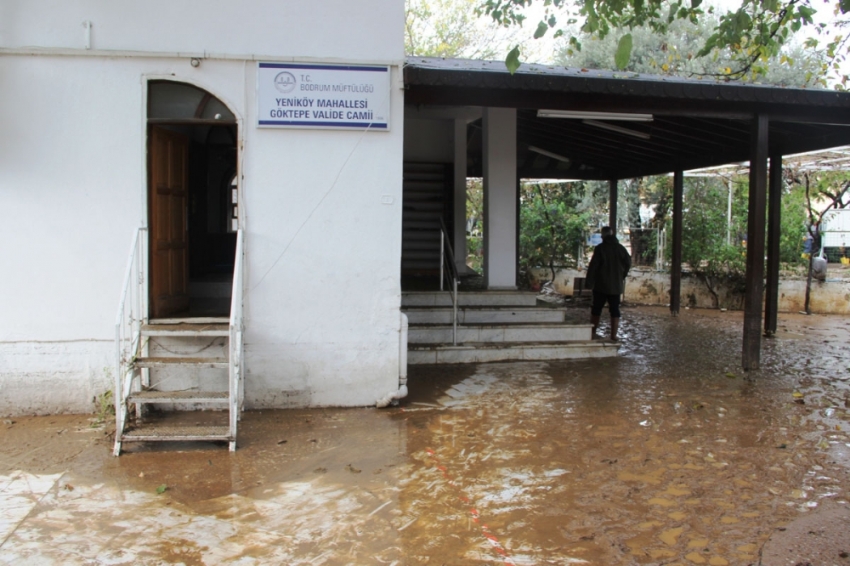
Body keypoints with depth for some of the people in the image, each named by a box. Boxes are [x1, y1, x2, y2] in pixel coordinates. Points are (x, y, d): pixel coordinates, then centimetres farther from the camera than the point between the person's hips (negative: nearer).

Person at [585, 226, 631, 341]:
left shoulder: (600, 248, -10)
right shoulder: (620, 248, 2)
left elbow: (593, 266, -12)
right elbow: (628, 263, 7)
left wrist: (589, 283, -7)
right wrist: (621, 277, 16)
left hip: (601, 285, -3)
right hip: (616, 286, 3)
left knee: (596, 309, 7)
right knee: (615, 310, 6)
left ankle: (593, 332, 11)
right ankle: (614, 335, 3)